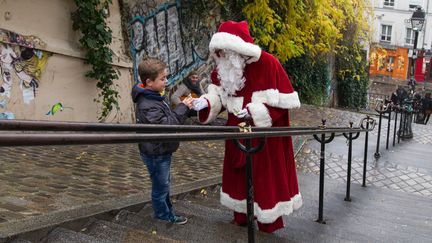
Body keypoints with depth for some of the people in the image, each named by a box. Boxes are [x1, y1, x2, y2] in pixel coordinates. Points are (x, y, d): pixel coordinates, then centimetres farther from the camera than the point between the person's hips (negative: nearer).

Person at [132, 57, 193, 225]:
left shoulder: (155, 97, 4)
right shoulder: (147, 106, -29)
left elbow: (168, 116, 15)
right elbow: (166, 125, -32)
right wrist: (182, 108, -27)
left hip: (162, 150, 10)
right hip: (156, 154, -10)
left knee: (164, 181, 24)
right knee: (161, 185, 9)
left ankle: (166, 210, 42)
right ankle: (165, 215, 28)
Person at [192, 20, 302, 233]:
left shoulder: (267, 64, -18)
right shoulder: (224, 68, 1)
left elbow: (283, 101, -16)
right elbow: (218, 94, 6)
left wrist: (254, 111, -23)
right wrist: (206, 102, -16)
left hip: (265, 133, -5)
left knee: (265, 176, 6)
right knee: (239, 173, 14)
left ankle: (269, 220, 23)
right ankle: (242, 215, 31)